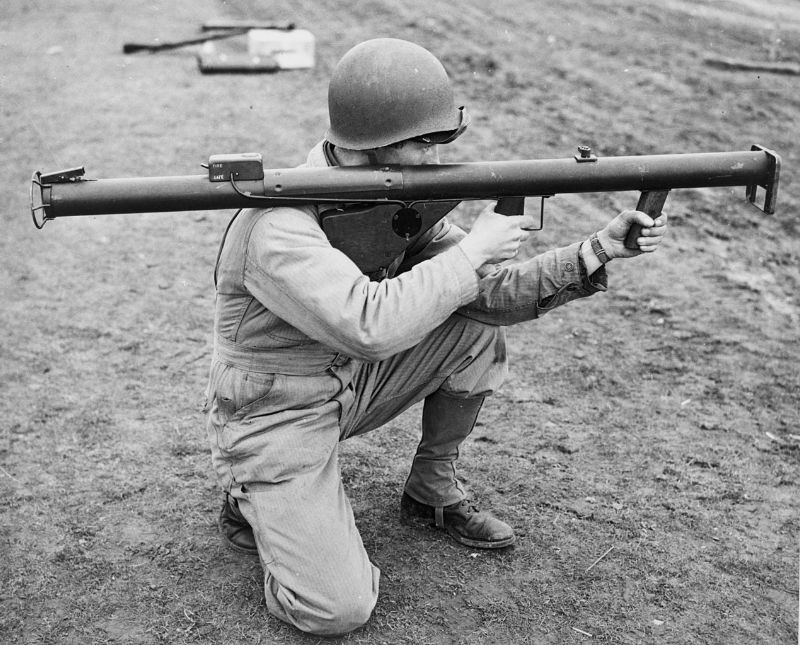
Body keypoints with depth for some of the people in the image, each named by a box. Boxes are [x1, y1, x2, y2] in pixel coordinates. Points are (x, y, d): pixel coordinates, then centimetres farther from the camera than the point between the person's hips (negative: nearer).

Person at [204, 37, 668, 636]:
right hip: (275, 417, -7)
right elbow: (370, 326, -43)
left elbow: (492, 290, -7)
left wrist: (597, 252, -18)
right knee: (338, 609, -18)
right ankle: (253, 503, 12)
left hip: (351, 385, 7)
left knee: (478, 328, -10)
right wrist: (472, 250, -32)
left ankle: (434, 490, 10)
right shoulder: (280, 227, -30)